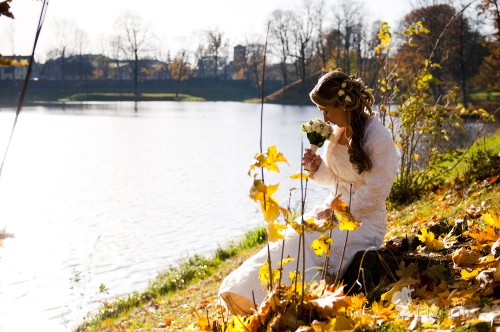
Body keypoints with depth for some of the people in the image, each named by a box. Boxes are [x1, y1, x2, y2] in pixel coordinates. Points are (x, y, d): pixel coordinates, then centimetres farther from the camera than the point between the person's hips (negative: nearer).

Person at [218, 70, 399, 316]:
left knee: (308, 245, -27)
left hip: (364, 219, -6)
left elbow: (375, 191, -17)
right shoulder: (337, 132, 8)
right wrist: (318, 167, -4)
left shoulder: (378, 137, -14)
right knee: (292, 238, -16)